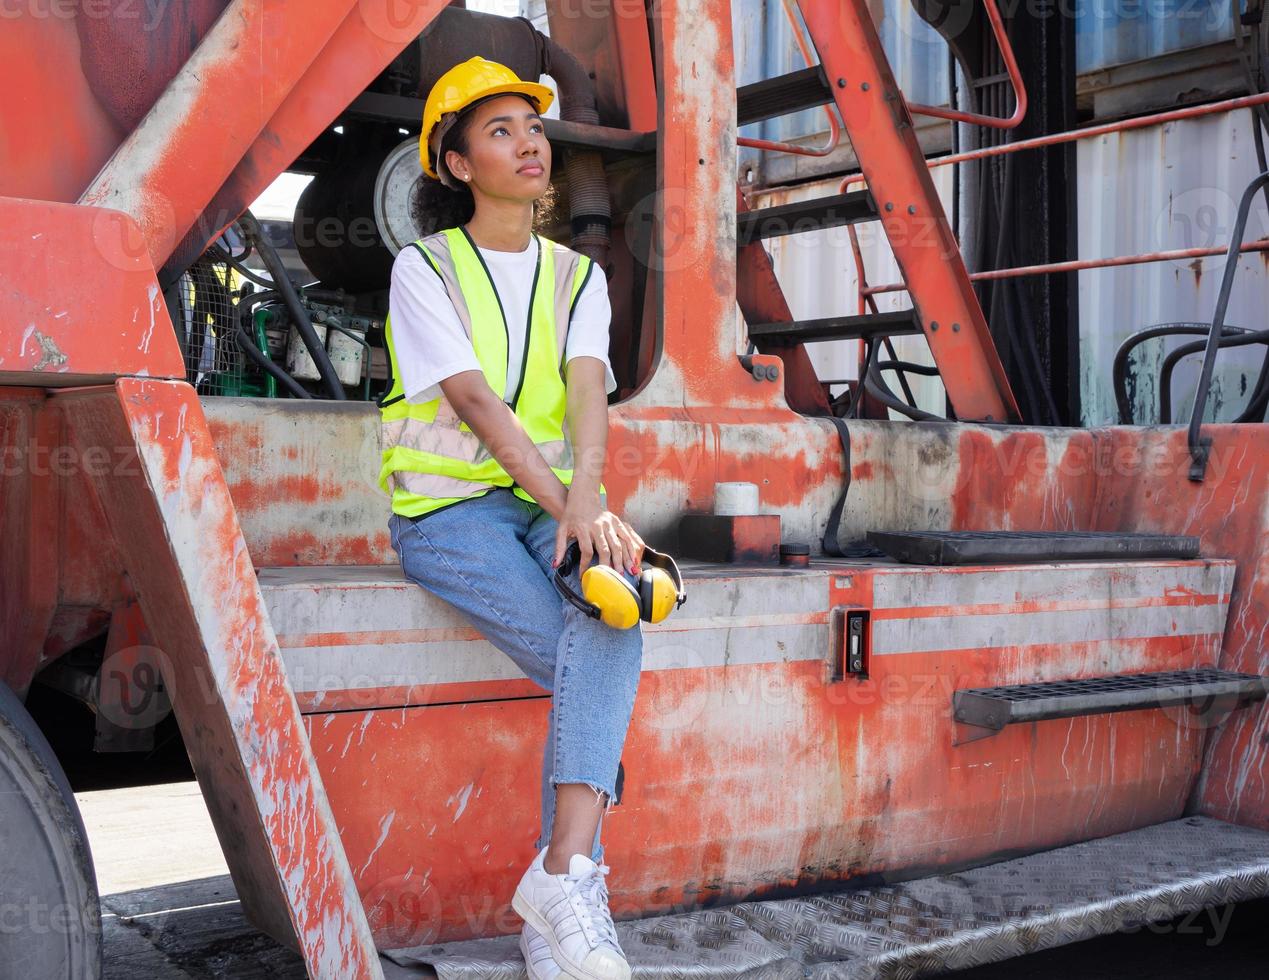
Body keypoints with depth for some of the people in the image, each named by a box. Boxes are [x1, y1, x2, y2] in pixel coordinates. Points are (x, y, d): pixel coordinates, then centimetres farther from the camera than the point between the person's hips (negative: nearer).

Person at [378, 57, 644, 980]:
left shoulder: (577, 275, 12)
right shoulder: (425, 269, -1)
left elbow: (587, 390, -7)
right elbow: (475, 401, -15)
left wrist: (585, 501, -29)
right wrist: (580, 512, -28)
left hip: (551, 504, 4)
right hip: (447, 507, -3)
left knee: (610, 630, -29)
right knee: (598, 655, -25)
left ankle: (560, 881, -32)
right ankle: (573, 890, -16)